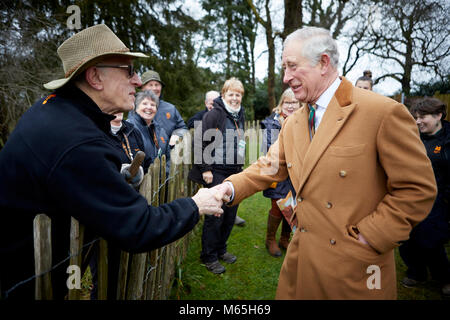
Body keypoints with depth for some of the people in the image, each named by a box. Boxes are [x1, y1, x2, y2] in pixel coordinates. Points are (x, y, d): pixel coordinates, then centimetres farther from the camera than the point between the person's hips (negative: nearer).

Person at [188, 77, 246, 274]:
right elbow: (199, 141, -14)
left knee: (230, 214, 13)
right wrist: (205, 169, -16)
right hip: (216, 173, -7)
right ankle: (209, 257, 15)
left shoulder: (240, 116, 14)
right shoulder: (214, 114, -10)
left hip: (234, 173, 8)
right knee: (215, 216, -2)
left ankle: (220, 250, 32)